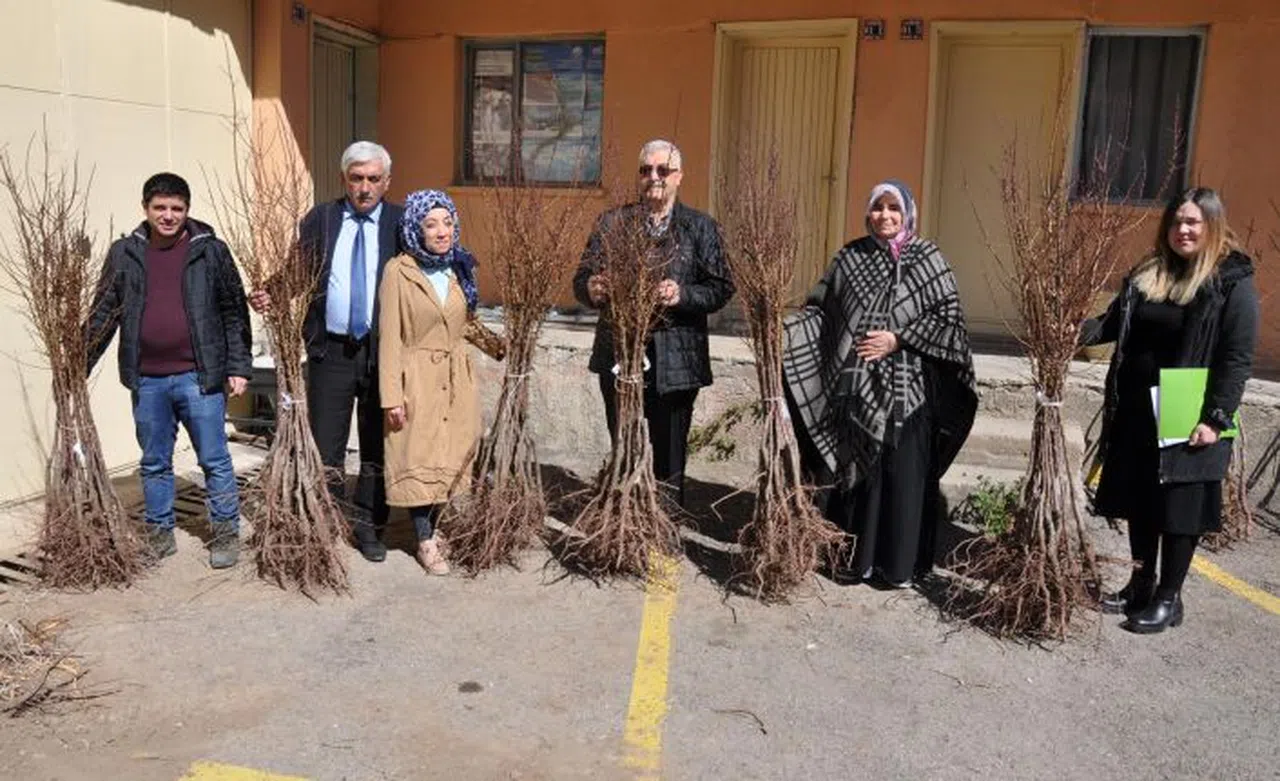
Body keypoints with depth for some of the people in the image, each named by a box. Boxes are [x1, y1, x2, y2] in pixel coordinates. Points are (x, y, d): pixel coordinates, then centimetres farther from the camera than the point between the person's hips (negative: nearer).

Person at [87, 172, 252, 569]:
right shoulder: (124, 254, 6)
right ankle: (160, 535, 27)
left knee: (215, 461, 3)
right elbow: (103, 315, 10)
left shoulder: (211, 251, -1)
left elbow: (234, 312, 0)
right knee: (154, 464, 14)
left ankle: (226, 533, 16)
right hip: (146, 381, 3)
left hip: (199, 377, -3)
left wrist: (238, 366, -4)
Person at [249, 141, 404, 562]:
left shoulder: (401, 223, 2)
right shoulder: (320, 220, 5)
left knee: (377, 446, 11)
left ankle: (369, 526, 25)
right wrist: (269, 295, -18)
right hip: (331, 350, 1)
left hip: (383, 350, 0)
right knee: (325, 448, 6)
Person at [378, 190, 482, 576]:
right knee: (418, 458, 0)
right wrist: (392, 396, -15)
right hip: (417, 379, -5)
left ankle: (432, 526, 29)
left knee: (450, 454, 11)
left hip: (456, 379, 6)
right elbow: (390, 337, -12)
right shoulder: (399, 272, -10)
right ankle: (425, 541, 12)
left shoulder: (459, 269, 6)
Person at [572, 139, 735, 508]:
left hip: (676, 362, -1)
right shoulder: (612, 222, 6)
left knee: (669, 460, 8)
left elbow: (722, 288, -2)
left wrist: (683, 295, -19)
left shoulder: (701, 227, 3)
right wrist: (592, 290, -20)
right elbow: (582, 279, 3)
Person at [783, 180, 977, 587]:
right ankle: (857, 555, 20)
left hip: (908, 389, -2)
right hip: (858, 387, 2)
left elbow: (949, 318, -2)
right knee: (856, 469, 7)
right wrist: (782, 326, -7)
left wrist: (899, 339, -12)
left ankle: (901, 562, 15)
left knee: (904, 473, 2)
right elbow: (820, 308, 8)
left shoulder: (928, 259, 1)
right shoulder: (850, 257, 7)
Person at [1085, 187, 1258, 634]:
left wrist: (1216, 419, -16)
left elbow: (1238, 359, -11)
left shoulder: (1233, 282, -7)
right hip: (1136, 415, 5)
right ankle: (1141, 584, 29)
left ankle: (1169, 598, 18)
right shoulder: (1146, 275, 8)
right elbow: (1113, 324, 13)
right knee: (1138, 503, 14)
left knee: (1179, 510, 5)